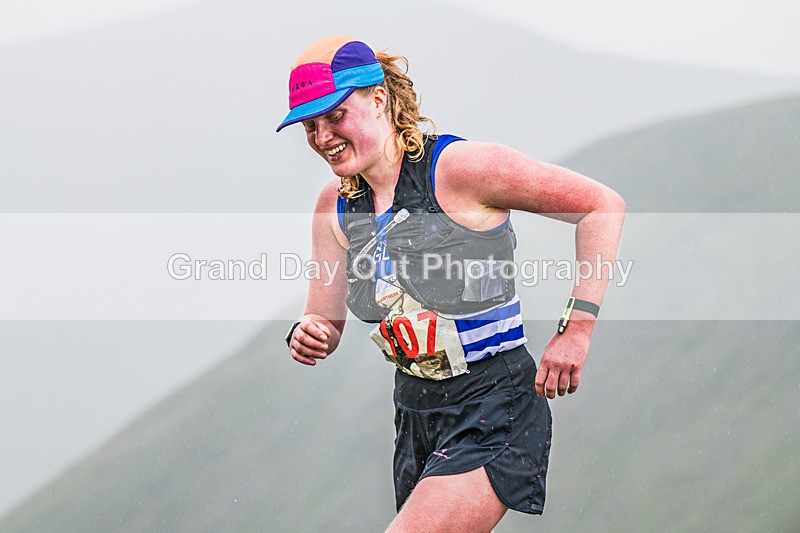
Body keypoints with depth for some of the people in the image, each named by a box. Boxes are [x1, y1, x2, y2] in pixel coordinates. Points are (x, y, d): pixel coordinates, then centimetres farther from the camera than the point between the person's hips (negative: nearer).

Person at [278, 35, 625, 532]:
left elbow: (604, 205, -15)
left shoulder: (458, 167, -17)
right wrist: (309, 336, -17)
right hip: (416, 414, 8)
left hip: (495, 406, -8)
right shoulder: (335, 206, 4)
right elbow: (325, 323, 9)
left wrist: (576, 328, -21)